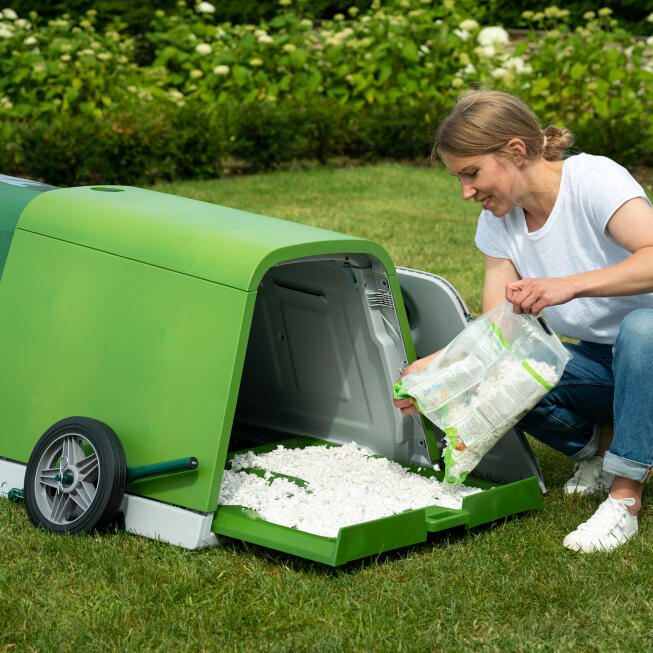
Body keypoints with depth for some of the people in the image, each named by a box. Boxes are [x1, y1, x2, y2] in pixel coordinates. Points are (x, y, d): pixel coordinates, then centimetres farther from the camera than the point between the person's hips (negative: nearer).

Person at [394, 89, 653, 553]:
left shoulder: (594, 180, -21)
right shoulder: (499, 220, -1)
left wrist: (569, 284, -45)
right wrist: (434, 366, -21)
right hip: (596, 355, 6)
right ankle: (599, 448, 4)